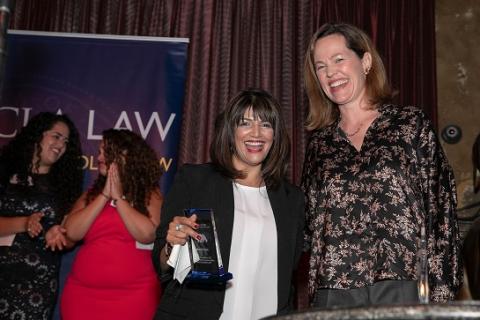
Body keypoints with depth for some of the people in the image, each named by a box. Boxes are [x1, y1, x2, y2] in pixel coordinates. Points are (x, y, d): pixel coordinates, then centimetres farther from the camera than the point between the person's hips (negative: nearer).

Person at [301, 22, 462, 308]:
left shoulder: (411, 123, 3)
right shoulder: (319, 142, 11)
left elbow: (441, 208, 0)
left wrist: (439, 294, -6)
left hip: (403, 286, -2)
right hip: (333, 292, 3)